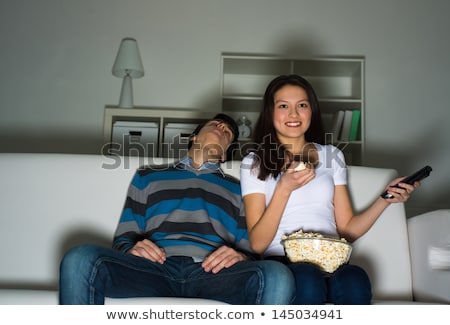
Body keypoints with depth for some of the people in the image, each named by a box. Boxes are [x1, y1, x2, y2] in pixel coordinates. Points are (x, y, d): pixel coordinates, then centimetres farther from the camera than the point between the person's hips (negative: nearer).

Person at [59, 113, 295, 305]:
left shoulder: (238, 190, 28)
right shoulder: (147, 177, 27)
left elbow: (252, 251, 18)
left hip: (212, 271, 0)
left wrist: (241, 257, -7)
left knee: (277, 276, -33)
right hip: (154, 267, 0)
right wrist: (131, 250, -5)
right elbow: (123, 239, 20)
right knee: (80, 259, -29)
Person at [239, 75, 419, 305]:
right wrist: (284, 189, -12)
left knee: (355, 281, -33)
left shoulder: (332, 155, 18)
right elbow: (257, 243, -1)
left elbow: (347, 230, 16)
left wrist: (385, 200, 2)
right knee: (307, 281, -37)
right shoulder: (254, 163, 9)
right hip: (282, 260, -2)